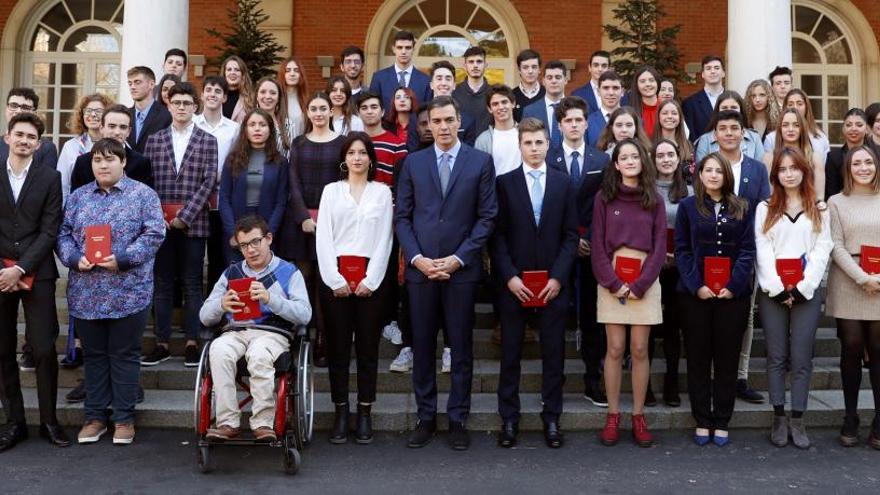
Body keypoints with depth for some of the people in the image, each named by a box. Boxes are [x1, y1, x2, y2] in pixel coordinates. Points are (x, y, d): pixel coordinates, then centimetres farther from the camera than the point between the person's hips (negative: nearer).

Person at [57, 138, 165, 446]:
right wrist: (75, 259, -11)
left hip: (128, 293, -3)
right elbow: (64, 234, 9)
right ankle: (95, 416, 22)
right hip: (86, 294, 4)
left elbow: (154, 233, -8)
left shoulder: (142, 194, 0)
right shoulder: (78, 197, 12)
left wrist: (122, 259, -18)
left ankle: (124, 418, 14)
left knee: (124, 355, 4)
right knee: (94, 355, 12)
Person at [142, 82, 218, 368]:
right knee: (163, 284, 6)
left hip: (193, 223, -2)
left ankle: (191, 343, 10)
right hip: (160, 222, 2)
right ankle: (162, 343, 12)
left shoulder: (208, 141, 5)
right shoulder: (154, 140, 10)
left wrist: (185, 216, -10)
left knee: (192, 285, 3)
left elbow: (209, 182, -3)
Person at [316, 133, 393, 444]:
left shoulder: (382, 192, 9)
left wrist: (370, 280, -7)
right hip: (335, 277, 1)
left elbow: (384, 239, 3)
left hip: (370, 279, 0)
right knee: (338, 346, 3)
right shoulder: (331, 191, 10)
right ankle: (341, 413, 11)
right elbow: (323, 237, 3)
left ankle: (365, 414, 11)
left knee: (368, 347, 3)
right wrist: (335, 279, -7)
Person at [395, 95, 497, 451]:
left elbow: (487, 216, 0)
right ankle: (426, 417, 19)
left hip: (462, 268, -1)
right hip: (420, 267, 2)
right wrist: (417, 258, -6)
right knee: (422, 346, 7)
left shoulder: (480, 162, 3)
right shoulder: (413, 162, 9)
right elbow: (402, 216, 7)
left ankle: (458, 419, 16)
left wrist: (458, 258, -9)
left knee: (461, 347, 5)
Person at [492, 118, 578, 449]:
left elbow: (571, 234, 4)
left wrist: (558, 276, -7)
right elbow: (498, 235, 0)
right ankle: (509, 419, 16)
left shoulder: (564, 183, 7)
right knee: (510, 354, 5)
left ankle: (551, 418, 18)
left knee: (554, 354, 6)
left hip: (553, 284, 1)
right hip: (514, 283, -1)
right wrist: (509, 276, -10)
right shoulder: (504, 183, 3)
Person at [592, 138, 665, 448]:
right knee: (615, 349, 0)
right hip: (611, 279, -1)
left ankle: (639, 416, 10)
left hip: (645, 280, 1)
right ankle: (612, 416, 8)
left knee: (639, 350, 1)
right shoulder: (604, 199, 4)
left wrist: (639, 284, -8)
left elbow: (659, 247, 3)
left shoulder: (654, 202, 7)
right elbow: (597, 245, 1)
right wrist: (613, 282, -9)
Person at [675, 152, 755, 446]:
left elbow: (747, 251, 2)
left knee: (727, 358, 5)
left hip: (733, 294, 1)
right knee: (698, 358, 4)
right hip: (695, 294, -1)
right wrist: (696, 286, -12)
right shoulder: (688, 206, 6)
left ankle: (722, 423, 14)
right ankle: (702, 422, 13)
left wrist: (734, 285, -11)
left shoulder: (741, 209, 8)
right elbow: (682, 250, 0)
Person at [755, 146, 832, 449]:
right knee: (777, 357, 3)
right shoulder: (765, 209, 9)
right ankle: (779, 419, 9)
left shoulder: (819, 209, 10)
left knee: (801, 358, -1)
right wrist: (778, 289, -10)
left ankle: (798, 421, 5)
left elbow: (822, 250, 1)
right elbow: (763, 251, 0)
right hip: (773, 292, 0)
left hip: (806, 292, 0)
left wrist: (802, 288, -10)